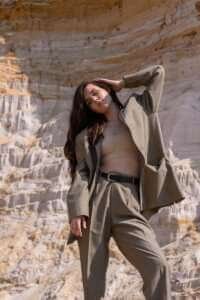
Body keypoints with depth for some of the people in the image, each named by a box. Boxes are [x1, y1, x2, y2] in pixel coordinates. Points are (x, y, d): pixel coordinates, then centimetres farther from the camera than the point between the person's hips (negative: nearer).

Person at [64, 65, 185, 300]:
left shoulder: (138, 109, 16)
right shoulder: (88, 135, 15)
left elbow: (158, 73, 21)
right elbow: (81, 173, 5)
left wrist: (121, 83, 24)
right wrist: (77, 211, -10)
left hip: (128, 203, -1)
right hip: (95, 199, 1)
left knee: (156, 264, -19)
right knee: (92, 277, -4)